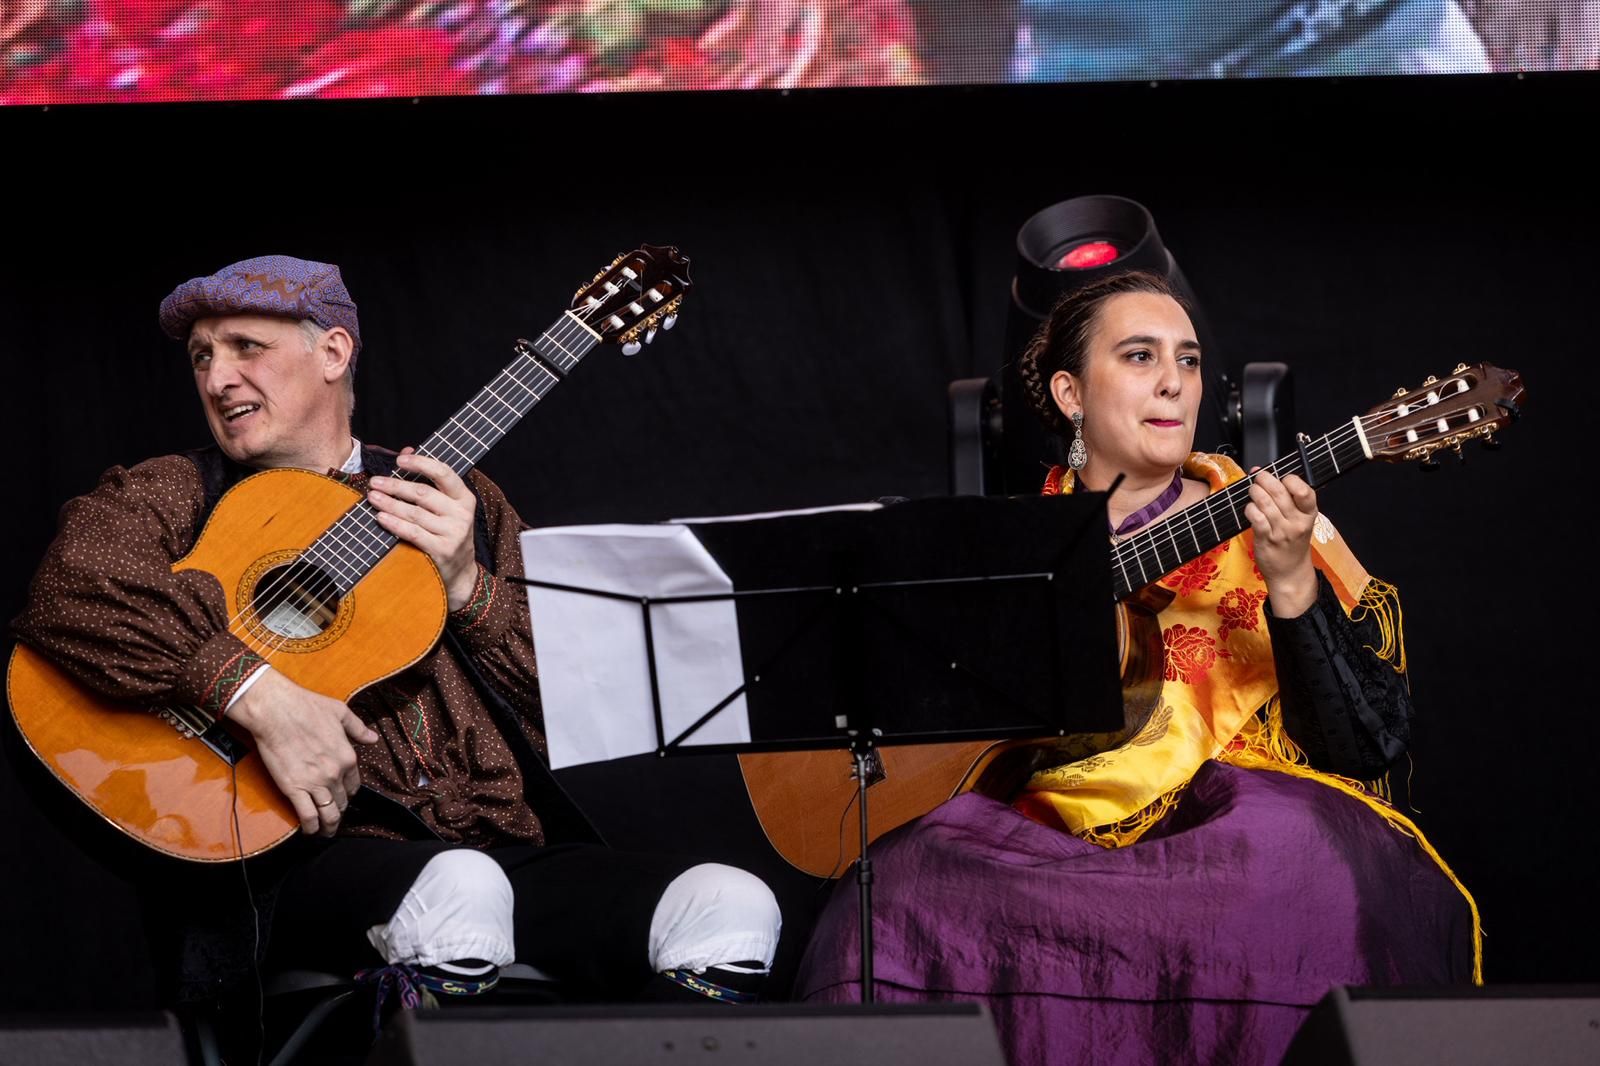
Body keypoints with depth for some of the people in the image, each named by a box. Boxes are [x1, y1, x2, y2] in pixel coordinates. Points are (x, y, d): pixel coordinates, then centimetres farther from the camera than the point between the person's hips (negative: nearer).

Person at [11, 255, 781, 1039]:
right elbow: (67, 590, -12)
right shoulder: (170, 497, 13)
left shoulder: (461, 505, 24)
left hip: (509, 851, 4)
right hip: (304, 863, -4)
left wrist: (467, 586, 0)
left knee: (731, 908, -24)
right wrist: (257, 692, -22)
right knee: (459, 891, -40)